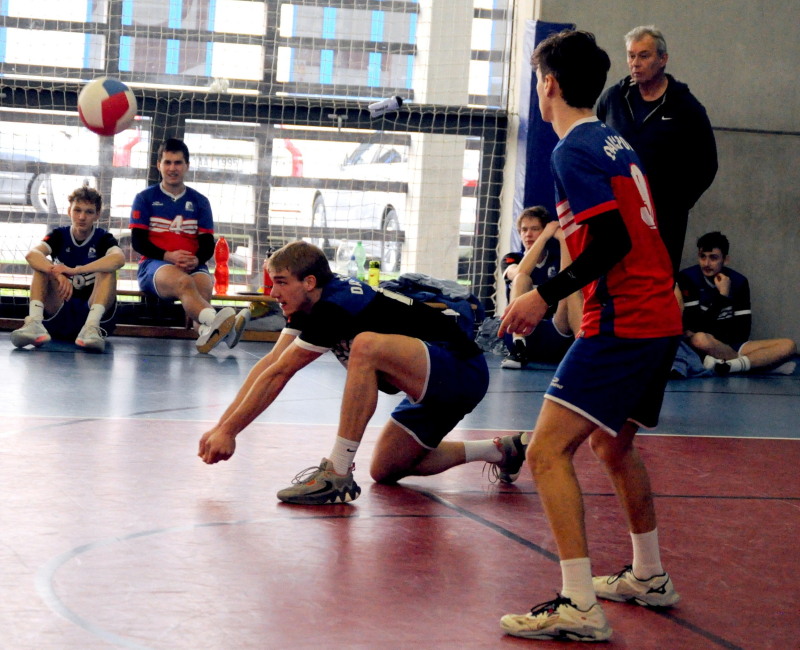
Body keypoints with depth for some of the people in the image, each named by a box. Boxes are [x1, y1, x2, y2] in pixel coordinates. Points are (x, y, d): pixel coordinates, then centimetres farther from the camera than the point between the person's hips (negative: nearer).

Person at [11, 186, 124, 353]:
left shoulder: (103, 239, 0)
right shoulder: (59, 235, 5)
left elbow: (119, 258, -26)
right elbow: (32, 254, -17)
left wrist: (74, 270, -36)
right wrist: (58, 274, -37)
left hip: (92, 311, -1)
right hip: (58, 313, 2)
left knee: (107, 270, -22)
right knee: (43, 266, -15)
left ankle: (91, 327, -44)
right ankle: (34, 323, -39)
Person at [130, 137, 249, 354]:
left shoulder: (199, 202, 19)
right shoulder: (145, 198, 13)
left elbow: (208, 245, 12)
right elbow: (137, 241, 2)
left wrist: (196, 260, -13)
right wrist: (168, 256, -15)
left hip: (193, 266, 3)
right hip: (154, 265, -3)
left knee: (204, 284, -36)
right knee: (184, 282, -39)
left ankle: (206, 330, -68)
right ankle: (214, 319, -71)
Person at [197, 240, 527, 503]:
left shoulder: (336, 306, -23)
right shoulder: (311, 302, 4)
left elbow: (277, 375, -20)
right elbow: (269, 363, 3)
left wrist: (229, 431, -14)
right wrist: (221, 426, -2)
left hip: (460, 370, -11)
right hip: (434, 384, 11)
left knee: (366, 346, -33)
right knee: (385, 470, 14)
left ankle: (338, 473, -27)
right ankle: (499, 451, 26)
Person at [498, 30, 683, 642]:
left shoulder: (575, 150, -11)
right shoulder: (616, 142, 15)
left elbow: (613, 242, -20)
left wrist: (547, 295, -18)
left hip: (622, 322, -10)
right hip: (661, 316, 10)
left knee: (547, 452, -13)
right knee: (613, 443, 27)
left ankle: (580, 607, -19)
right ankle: (649, 576, 39)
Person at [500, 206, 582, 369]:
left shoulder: (557, 260, 10)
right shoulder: (511, 259, 9)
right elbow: (520, 273, -18)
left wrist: (562, 239, -18)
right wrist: (545, 236, -19)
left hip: (555, 335, 1)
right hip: (521, 334, -1)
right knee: (522, 278, -21)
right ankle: (518, 349, -37)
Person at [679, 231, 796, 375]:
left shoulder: (738, 281, 6)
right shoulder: (687, 278, -6)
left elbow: (743, 331, 1)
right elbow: (695, 326, -13)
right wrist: (723, 295, -12)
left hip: (731, 346, 5)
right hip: (702, 349, -5)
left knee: (788, 346, -12)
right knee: (699, 339, -41)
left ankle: (727, 364, -32)